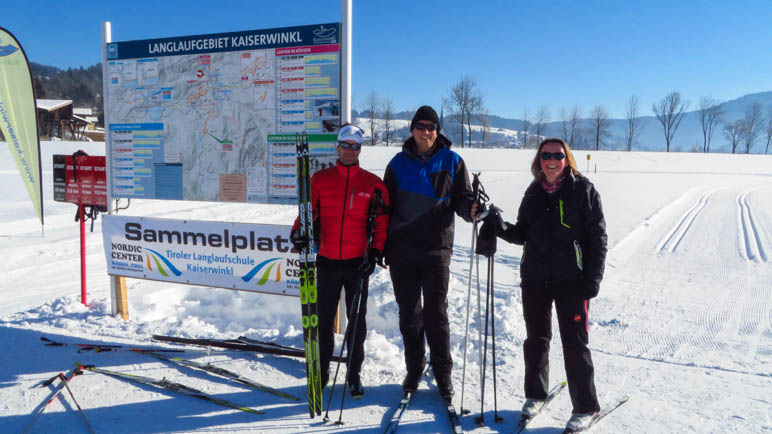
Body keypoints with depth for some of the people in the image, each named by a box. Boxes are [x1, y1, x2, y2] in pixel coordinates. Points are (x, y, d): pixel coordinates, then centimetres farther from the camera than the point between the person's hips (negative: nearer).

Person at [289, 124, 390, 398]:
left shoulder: (372, 183, 2)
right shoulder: (320, 179, 5)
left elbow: (382, 221, 2)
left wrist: (375, 253, -7)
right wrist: (298, 232, -13)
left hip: (358, 262, -1)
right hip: (327, 261, 1)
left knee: (357, 320, 8)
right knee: (324, 319, 10)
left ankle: (354, 375, 22)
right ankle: (322, 371, 27)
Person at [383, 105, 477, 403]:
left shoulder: (452, 161, 4)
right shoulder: (398, 163, 8)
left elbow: (461, 198, 4)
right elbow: (385, 205, 11)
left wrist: (470, 208, -20)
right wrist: (381, 246, 7)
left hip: (436, 250, -2)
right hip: (401, 251, 2)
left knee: (436, 314, 0)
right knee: (409, 314, 11)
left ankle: (443, 374, 15)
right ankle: (414, 369, 25)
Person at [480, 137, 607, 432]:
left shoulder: (583, 190, -5)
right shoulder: (534, 193, 8)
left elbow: (597, 236, -6)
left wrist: (593, 278, -12)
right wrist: (500, 227, -8)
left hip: (571, 280, -4)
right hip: (534, 278, 4)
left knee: (574, 342, 2)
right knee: (536, 339, 15)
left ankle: (585, 407, 18)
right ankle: (535, 394, 33)